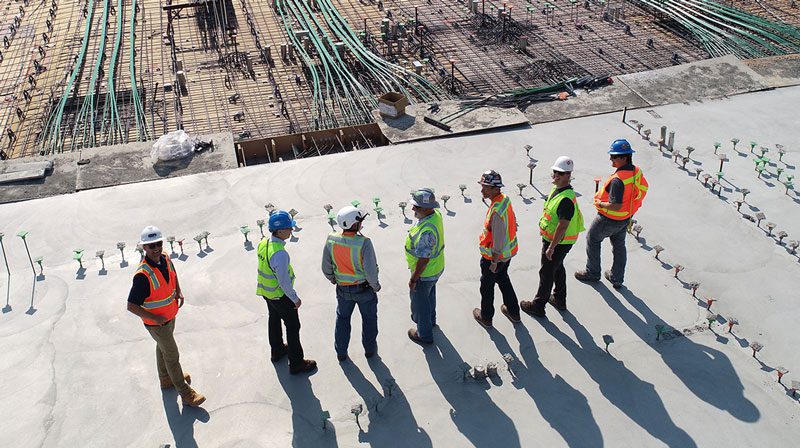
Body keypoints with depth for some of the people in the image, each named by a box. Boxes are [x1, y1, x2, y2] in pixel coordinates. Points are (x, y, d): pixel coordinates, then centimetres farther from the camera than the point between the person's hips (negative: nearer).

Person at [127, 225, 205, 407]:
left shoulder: (165, 258, -11)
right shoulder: (143, 275, -35)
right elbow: (132, 306, -31)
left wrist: (179, 292, 1)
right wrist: (155, 318, -26)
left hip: (169, 316, 8)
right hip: (156, 323, -8)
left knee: (163, 347, 28)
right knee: (172, 356, 5)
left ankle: (166, 378, 51)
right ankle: (185, 393, 19)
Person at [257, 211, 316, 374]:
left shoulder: (263, 244, -8)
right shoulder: (280, 253, -35)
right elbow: (284, 281, -28)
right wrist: (295, 299, -15)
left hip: (266, 291, 8)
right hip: (280, 295, -8)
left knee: (274, 319, 28)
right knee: (293, 326, 8)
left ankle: (277, 350, 49)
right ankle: (296, 363, 19)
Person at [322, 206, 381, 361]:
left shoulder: (331, 240, -17)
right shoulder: (364, 243, -30)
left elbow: (326, 268, -5)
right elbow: (371, 271, -27)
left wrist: (333, 280, 15)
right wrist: (375, 286, -7)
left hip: (343, 289, 3)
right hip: (364, 288, -3)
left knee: (342, 318, 25)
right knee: (369, 318, 23)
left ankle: (341, 352, 38)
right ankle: (369, 348, 40)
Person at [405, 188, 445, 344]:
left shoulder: (426, 231, -40)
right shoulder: (436, 214, -11)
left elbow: (423, 260, -31)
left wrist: (413, 280, -19)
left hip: (425, 273, -9)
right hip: (436, 268, 9)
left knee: (419, 302, 15)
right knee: (429, 295, 32)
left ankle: (424, 334, 35)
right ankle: (430, 319, 57)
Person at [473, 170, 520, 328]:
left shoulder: (496, 212, -34)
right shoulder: (505, 199, -5)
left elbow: (498, 240, -29)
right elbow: (513, 222, 8)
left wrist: (494, 262, -18)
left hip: (494, 255, -9)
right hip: (509, 252, 9)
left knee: (487, 285, 14)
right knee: (503, 279, 28)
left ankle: (486, 317, 34)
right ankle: (513, 312, 43)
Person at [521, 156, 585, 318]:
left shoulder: (566, 199, -31)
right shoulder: (557, 188, 1)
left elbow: (562, 227, -30)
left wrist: (551, 247, -24)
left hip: (558, 242, -10)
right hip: (551, 238, 10)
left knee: (546, 273, 5)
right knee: (558, 268, 25)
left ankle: (538, 306, 20)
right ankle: (560, 300, 43)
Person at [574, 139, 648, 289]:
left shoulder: (618, 180, -34)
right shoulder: (637, 171, -8)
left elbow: (616, 206, -35)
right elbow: (644, 189, 8)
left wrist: (600, 203, -18)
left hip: (609, 219, -8)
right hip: (626, 218, 8)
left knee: (592, 240, 17)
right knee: (619, 246, 23)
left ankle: (592, 273, 30)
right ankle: (617, 279, 36)